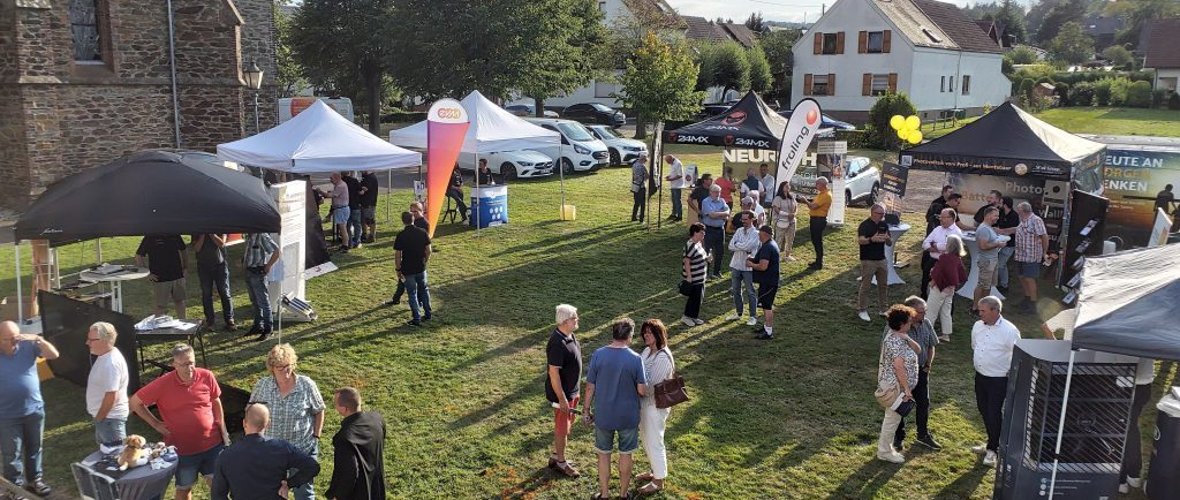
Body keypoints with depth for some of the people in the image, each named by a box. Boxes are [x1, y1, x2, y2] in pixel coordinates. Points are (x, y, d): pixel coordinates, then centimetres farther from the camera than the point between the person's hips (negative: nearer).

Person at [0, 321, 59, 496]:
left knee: (34, 448, 18)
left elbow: (54, 355, -15)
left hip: (34, 410, 2)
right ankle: (16, 486, 21)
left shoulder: (28, 346, -8)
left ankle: (35, 480, 34)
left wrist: (38, 339, -26)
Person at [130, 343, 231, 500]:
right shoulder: (162, 384, -17)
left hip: (212, 443, 1)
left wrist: (222, 430, 5)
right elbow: (134, 402, -5)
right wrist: (156, 424, -5)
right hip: (183, 448, -1)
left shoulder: (207, 377, -11)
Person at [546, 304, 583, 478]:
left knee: (567, 424, 21)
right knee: (562, 427, 7)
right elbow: (553, 372, -27)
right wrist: (562, 398, -24)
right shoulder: (557, 343, -28)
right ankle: (560, 462, 23)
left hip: (571, 390, 10)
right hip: (561, 393, -10)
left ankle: (556, 456, 37)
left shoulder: (570, 336, 2)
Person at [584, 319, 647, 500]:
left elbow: (590, 387, -7)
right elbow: (642, 391, -12)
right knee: (625, 455, 18)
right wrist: (643, 391, 12)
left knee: (603, 454, 18)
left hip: (603, 415, 1)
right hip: (628, 416, -1)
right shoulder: (635, 359, -16)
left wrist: (587, 410, 5)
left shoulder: (598, 355, -12)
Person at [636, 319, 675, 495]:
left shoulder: (663, 357, -25)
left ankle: (658, 481, 22)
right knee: (647, 441, 23)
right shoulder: (647, 350, 2)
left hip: (655, 406, -9)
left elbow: (650, 386, -25)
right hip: (644, 402, 9)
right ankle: (655, 471, 42)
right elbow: (640, 373, 10)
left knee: (654, 443, 6)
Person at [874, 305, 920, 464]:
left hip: (894, 384, 10)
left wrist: (908, 339, -14)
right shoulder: (896, 341, -25)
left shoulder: (899, 336, 6)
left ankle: (886, 446, 32)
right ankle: (884, 452, 16)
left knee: (893, 417, 20)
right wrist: (907, 389, -24)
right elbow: (899, 367, -28)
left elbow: (917, 350, 4)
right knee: (892, 418, 3)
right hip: (895, 386, -10)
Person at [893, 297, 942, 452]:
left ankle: (923, 435, 35)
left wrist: (928, 365, 7)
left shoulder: (926, 323, -6)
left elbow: (932, 346, 10)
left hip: (921, 370, 6)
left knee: (923, 403, 16)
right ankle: (899, 437, 27)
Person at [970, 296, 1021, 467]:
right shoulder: (978, 326, 0)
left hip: (998, 379, -7)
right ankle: (993, 442, 36)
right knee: (984, 410, 18)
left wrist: (1009, 373, -13)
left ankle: (992, 448, 16)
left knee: (994, 414, 0)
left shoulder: (1009, 331, -20)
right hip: (980, 376, 7)